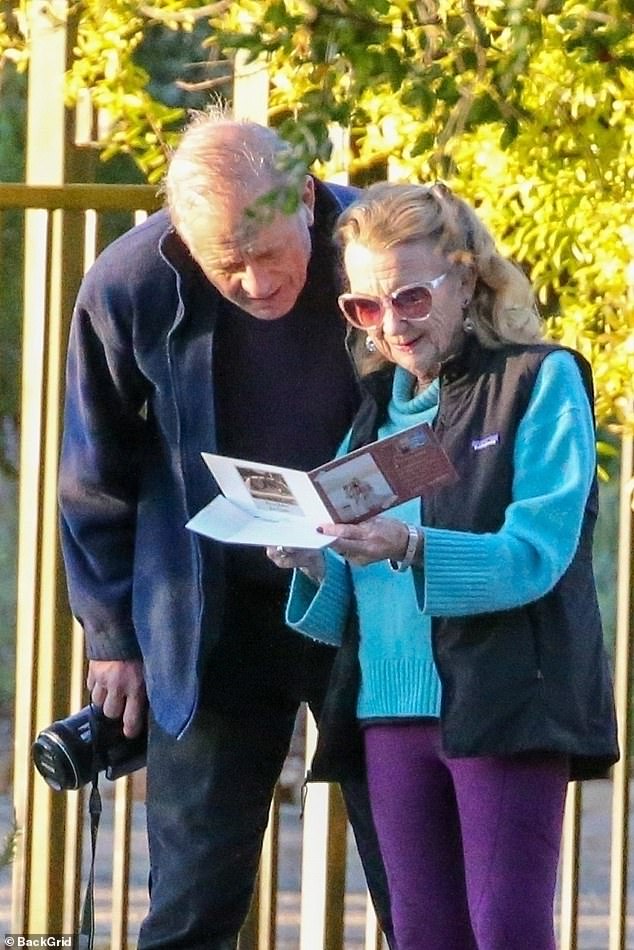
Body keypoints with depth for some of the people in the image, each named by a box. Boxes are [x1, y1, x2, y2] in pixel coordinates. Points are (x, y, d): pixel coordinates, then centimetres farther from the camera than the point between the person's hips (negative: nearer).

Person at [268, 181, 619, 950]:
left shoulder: (541, 382, -1)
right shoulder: (374, 407, 16)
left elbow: (535, 556, -13)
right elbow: (355, 593, 16)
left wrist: (411, 547, -28)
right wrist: (316, 566, -7)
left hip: (503, 705, -6)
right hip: (392, 706, 6)